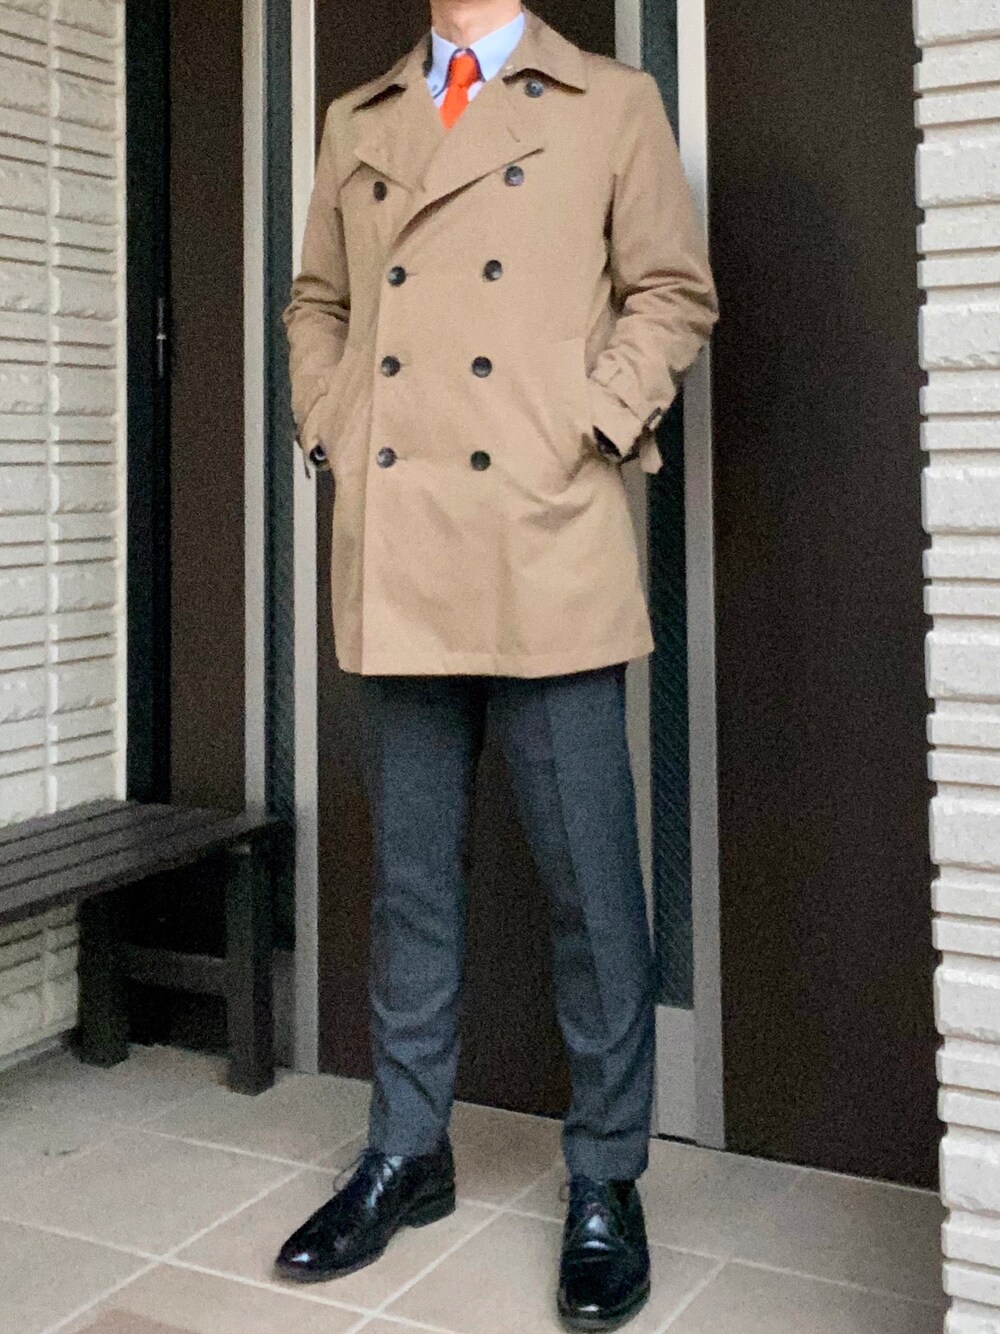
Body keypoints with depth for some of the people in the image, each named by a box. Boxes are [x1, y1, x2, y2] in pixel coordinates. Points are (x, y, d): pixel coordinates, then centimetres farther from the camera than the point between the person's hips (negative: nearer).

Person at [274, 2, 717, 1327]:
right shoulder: (356, 123, 19)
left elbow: (674, 294, 6)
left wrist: (591, 424, -7)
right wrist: (330, 426, 8)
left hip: (548, 550, -3)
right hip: (396, 557, 4)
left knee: (589, 878, 0)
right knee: (411, 871, 11)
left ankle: (605, 1181, 15)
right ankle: (407, 1153, 25)